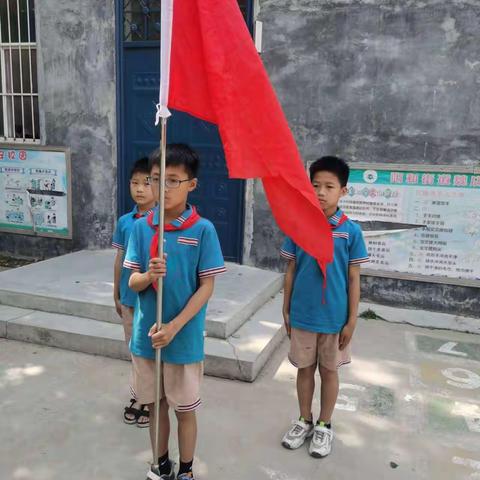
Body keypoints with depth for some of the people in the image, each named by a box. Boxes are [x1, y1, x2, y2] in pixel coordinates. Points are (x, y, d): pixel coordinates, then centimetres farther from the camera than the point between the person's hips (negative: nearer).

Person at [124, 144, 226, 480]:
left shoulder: (203, 230, -13)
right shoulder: (142, 226, -2)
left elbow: (206, 287, -11)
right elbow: (133, 282, 0)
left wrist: (174, 327, -18)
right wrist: (148, 275, -24)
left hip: (185, 337, -3)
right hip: (146, 335, 4)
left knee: (184, 409, 13)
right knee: (155, 405, 20)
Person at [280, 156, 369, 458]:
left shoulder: (351, 231, -9)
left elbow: (353, 279, -5)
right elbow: (291, 271, 3)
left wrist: (351, 320, -5)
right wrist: (286, 309, 4)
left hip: (334, 317, -1)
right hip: (302, 315, 2)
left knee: (329, 371, 15)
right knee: (305, 368, 17)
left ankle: (325, 426, 34)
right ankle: (305, 421, 37)